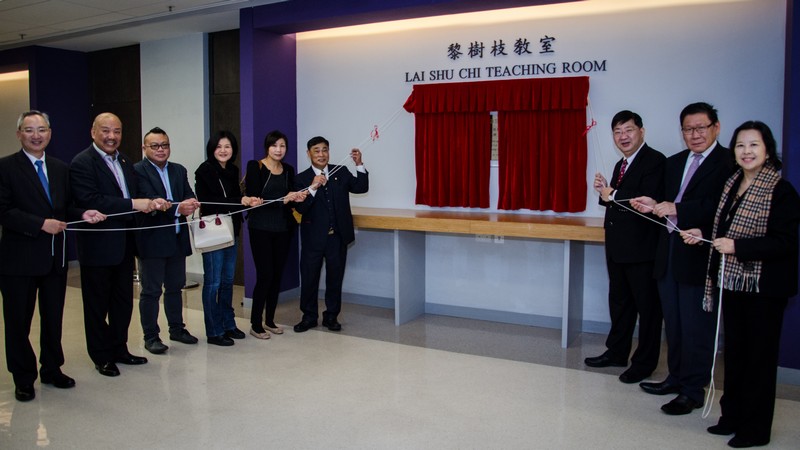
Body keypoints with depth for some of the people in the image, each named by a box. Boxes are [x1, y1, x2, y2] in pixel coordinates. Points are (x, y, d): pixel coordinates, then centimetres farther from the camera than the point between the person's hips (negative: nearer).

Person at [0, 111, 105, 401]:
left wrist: (83, 214, -6)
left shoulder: (60, 168, 12)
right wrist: (41, 224, -22)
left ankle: (52, 369, 32)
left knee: (54, 318, 16)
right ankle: (23, 379, 22)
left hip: (56, 256, 5)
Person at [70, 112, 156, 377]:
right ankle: (102, 357, 19)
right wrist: (133, 204, -27)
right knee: (97, 305, 7)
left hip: (124, 245, 8)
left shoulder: (124, 162, 13)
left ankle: (119, 349, 30)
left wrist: (149, 203, -8)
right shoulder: (82, 163, -12)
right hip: (97, 247, -7)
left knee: (123, 302, 16)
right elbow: (90, 201, -24)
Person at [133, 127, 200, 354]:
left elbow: (189, 196, 3)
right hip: (152, 240, -6)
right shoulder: (138, 171, -8)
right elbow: (149, 200, -21)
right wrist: (177, 209, -33)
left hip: (177, 239, 6)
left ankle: (177, 328, 30)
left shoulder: (179, 170, 12)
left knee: (175, 287, 17)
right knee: (151, 291, 3)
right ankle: (151, 336, 13)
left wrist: (191, 204, -21)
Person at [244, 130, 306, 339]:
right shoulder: (255, 167, -7)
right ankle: (255, 324, 5)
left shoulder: (288, 170, 10)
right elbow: (253, 198, -16)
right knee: (265, 275, -7)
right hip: (261, 228, -5)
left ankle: (269, 320, 21)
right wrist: (282, 200, -22)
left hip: (283, 229, 5)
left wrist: (297, 198, -7)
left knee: (277, 275, 9)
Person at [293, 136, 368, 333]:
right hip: (313, 237, -2)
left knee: (335, 277, 10)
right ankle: (309, 316, 21)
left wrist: (359, 165, -13)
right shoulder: (302, 178, -3)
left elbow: (361, 188, -2)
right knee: (309, 277, 6)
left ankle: (331, 316, 23)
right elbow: (300, 208, -13)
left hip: (338, 236, 2)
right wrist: (313, 187, -26)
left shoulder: (341, 172, 5)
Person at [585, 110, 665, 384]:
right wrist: (606, 193, -4)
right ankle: (617, 352, 32)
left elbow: (646, 201, -26)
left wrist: (611, 195, -16)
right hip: (617, 246, 9)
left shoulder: (654, 160, -13)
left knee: (647, 306, 4)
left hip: (641, 247, -9)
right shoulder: (621, 165, 16)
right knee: (619, 302, 19)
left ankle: (644, 363, 14)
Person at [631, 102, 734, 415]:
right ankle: (677, 377, 31)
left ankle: (693, 391, 13)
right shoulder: (674, 163, 16)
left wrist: (676, 209, -25)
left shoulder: (729, 163, -10)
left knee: (697, 327, 2)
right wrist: (654, 206, -4)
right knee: (673, 324, 17)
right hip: (669, 254, 7)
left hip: (700, 256, -7)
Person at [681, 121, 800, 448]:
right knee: (734, 350, 16)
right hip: (733, 282, 7)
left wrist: (736, 246, -25)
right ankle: (733, 416, 30)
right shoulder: (732, 184, 9)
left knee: (760, 355, 6)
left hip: (764, 287, -7)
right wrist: (702, 236, 1)